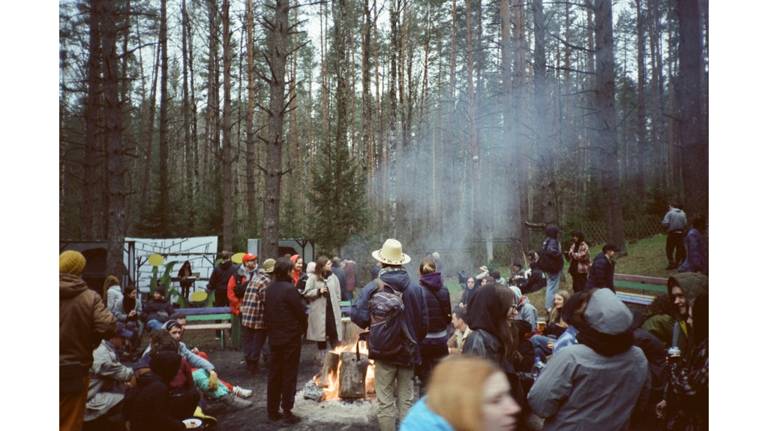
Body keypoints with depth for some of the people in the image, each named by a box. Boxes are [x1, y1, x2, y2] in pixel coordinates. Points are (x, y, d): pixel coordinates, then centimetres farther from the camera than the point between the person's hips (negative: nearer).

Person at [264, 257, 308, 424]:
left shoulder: (269, 289, 5)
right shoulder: (289, 289, -18)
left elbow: (266, 312, 8)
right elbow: (300, 312, -15)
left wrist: (270, 329, 16)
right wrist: (303, 328, 3)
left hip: (274, 337, 7)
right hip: (290, 337, -7)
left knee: (274, 374, 13)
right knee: (289, 375, 2)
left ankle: (272, 410, 21)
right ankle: (287, 411, 8)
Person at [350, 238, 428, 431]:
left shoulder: (372, 288, -13)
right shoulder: (415, 288, -6)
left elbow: (357, 316, -19)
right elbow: (424, 322, -2)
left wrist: (371, 324, 4)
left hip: (384, 350, -2)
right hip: (408, 351, 2)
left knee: (385, 402, 7)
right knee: (406, 400, 14)